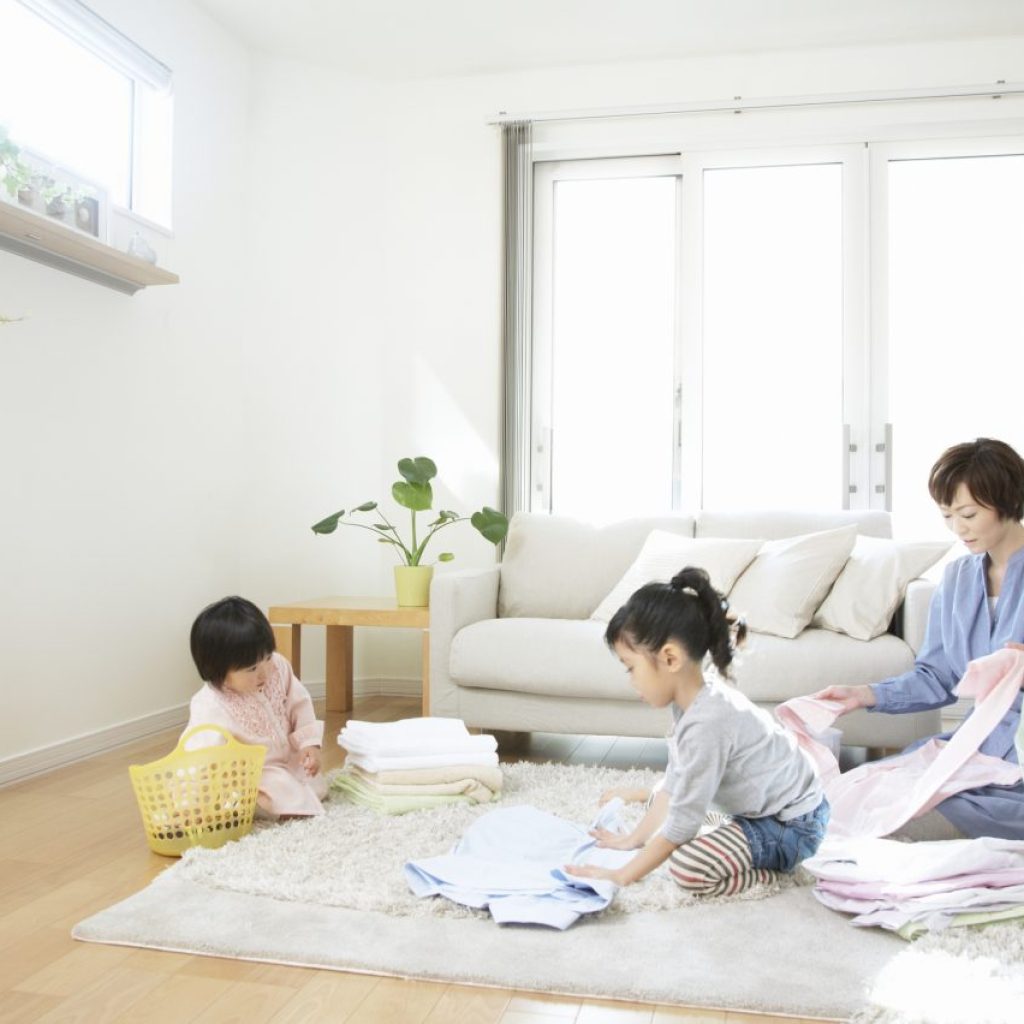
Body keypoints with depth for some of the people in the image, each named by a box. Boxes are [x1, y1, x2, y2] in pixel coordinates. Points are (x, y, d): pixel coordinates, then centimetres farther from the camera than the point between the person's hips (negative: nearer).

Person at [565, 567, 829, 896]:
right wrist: (633, 839, 9)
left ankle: (772, 872, -6)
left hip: (791, 827, -10)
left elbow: (681, 823, -26)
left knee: (687, 865, -29)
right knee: (660, 799, 17)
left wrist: (621, 876, -19)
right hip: (760, 808, 10)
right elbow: (673, 786, 8)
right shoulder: (695, 697, -3)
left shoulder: (706, 722, -32)